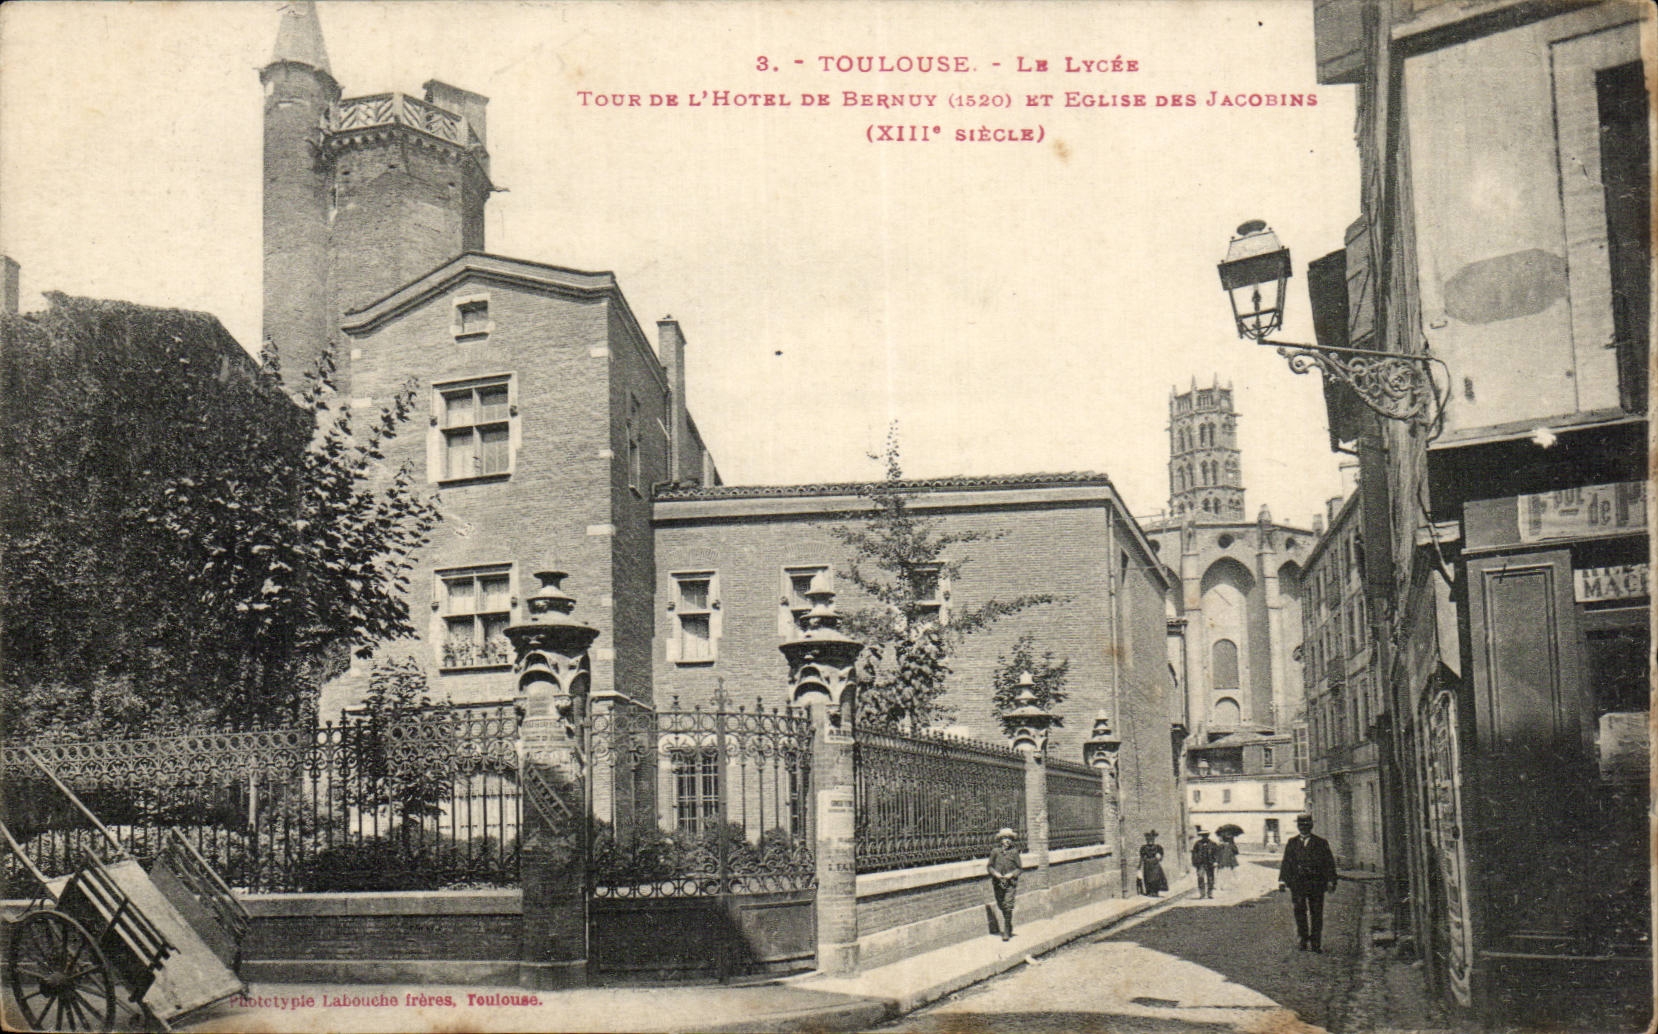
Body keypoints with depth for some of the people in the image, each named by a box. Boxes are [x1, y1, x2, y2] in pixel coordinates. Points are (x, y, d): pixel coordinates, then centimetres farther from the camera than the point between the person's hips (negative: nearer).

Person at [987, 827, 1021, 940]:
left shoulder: (1014, 851, 2)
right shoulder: (995, 851, 3)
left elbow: (1019, 868, 7)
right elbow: (989, 866, 9)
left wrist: (1012, 874, -11)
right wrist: (995, 873, -10)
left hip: (1010, 883, -2)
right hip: (998, 883, 2)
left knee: (1008, 906, -10)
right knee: (1001, 906, 10)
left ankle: (1006, 932, -5)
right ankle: (1009, 928, 31)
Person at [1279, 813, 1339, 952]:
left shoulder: (1321, 843, 6)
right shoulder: (1292, 843, 11)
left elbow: (1329, 862, 6)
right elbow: (1286, 862, 9)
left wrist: (1330, 881, -2)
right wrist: (1282, 880, 1)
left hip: (1316, 883, -1)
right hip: (1297, 882, 1)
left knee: (1316, 913, -1)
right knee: (1300, 911, 1)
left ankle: (1316, 943, 4)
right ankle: (1303, 940, 12)